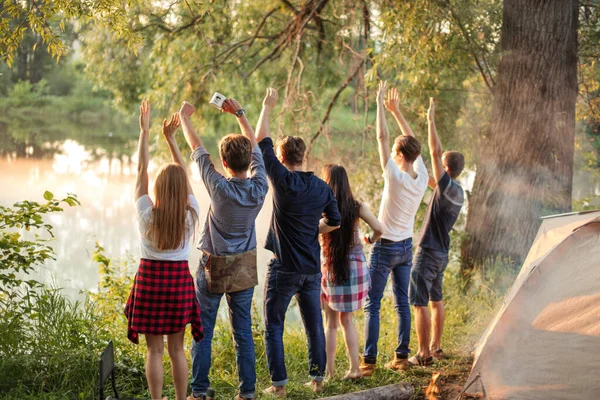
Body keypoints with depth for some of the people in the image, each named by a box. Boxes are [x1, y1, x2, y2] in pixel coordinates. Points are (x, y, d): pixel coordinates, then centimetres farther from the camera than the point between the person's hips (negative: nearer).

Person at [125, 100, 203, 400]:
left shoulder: (147, 214, -10)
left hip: (150, 278, -2)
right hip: (179, 279, 2)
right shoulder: (190, 214, -6)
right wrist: (170, 138, 8)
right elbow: (184, 172, 4)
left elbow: (141, 169, -5)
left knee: (154, 350, 4)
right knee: (177, 349, 10)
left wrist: (144, 131, -1)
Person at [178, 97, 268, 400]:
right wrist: (239, 114, 12)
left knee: (202, 332, 7)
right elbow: (255, 147, 4)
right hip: (245, 267, 4)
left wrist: (184, 118, 6)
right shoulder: (259, 188, -11)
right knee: (243, 333, 9)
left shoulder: (220, 188, -21)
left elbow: (197, 150, -8)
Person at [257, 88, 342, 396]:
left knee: (274, 327, 5)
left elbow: (261, 142, -8)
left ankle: (279, 383, 3)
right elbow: (334, 222, 8)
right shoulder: (323, 188, 0)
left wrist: (267, 107, 1)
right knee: (314, 325, 14)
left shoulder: (284, 181, -14)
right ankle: (317, 378, 18)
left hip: (284, 268, -5)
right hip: (312, 268, 5)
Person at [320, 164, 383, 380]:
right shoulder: (357, 207, -5)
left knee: (331, 322, 9)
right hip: (355, 267, 2)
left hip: (329, 269, -2)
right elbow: (379, 228, -9)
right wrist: (371, 239, 11)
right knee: (346, 319, 16)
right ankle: (354, 368, 11)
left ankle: (329, 371, 10)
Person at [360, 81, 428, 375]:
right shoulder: (422, 178, -5)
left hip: (385, 247, -6)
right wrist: (396, 111, 11)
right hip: (406, 246, 7)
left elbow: (382, 138, -19)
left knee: (372, 305, -2)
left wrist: (380, 103, -12)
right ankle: (401, 356, 15)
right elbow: (413, 143, 8)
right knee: (402, 302, 12)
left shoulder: (396, 177, -22)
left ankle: (369, 361, -3)